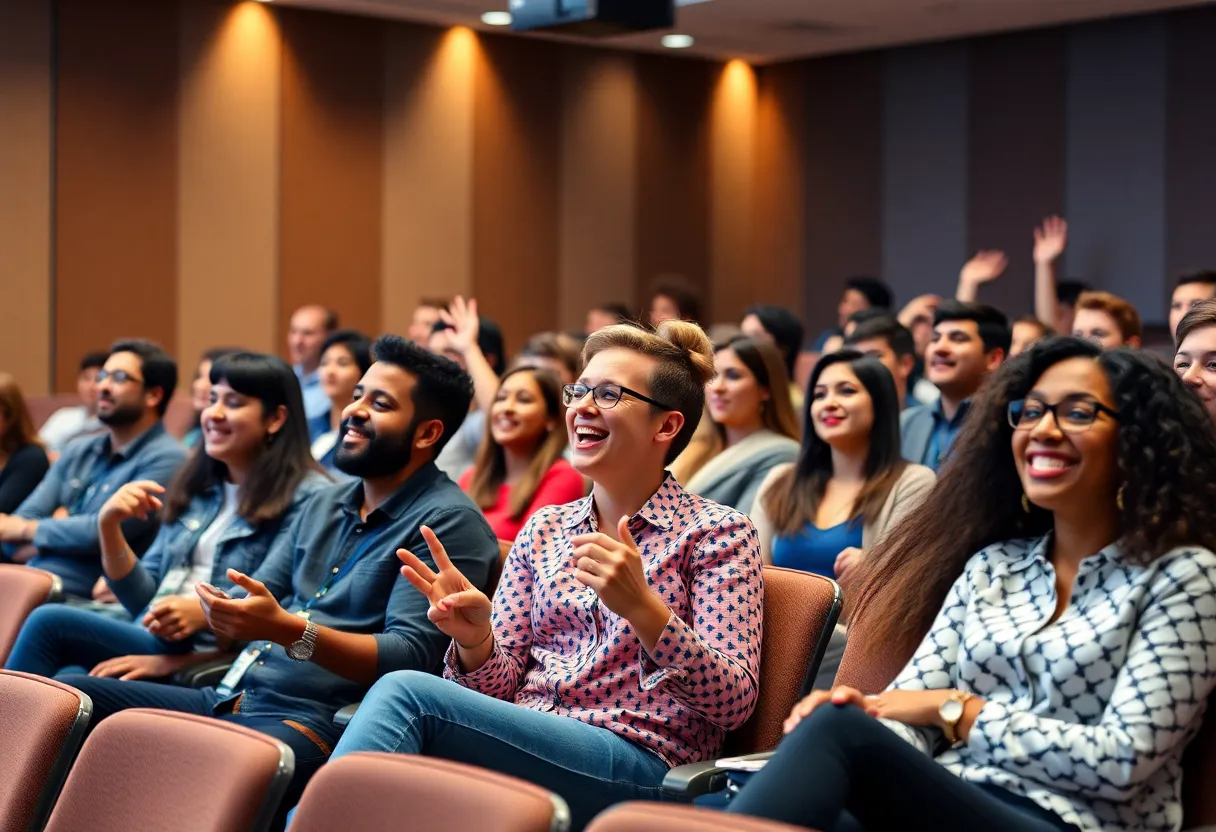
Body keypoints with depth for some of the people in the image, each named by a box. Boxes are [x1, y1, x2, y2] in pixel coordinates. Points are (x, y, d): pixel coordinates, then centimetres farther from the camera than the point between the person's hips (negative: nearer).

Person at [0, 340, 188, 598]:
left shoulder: (166, 459, -5)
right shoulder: (78, 451, 17)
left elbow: (106, 532, -14)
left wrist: (26, 529, 0)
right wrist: (58, 530, -8)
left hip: (82, 597, -6)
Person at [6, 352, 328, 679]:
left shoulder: (307, 497, -2)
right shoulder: (195, 489, 19)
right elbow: (146, 602, 16)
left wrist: (207, 612, -24)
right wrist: (109, 526, 2)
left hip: (212, 662, -6)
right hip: (153, 644, 6)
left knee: (50, 623, -21)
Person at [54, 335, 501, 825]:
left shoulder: (449, 522, -6)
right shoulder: (325, 505, 20)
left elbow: (410, 655, -17)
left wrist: (289, 629, -27)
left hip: (314, 724, -9)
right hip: (230, 698, 9)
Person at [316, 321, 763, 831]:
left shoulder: (718, 533, 3)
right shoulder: (544, 529, 18)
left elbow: (734, 703, -8)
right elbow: (500, 687, 15)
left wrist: (642, 609, -23)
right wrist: (476, 641, -8)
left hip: (634, 766, -4)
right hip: (524, 747, 4)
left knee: (405, 693, -25)